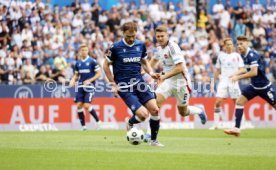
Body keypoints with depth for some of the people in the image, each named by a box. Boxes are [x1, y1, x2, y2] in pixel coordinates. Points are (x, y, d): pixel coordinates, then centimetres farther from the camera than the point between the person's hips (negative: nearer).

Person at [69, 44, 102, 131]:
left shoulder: (92, 61, -5)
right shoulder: (78, 63, 10)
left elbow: (98, 74, -5)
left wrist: (89, 80, -15)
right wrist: (73, 80, -1)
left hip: (89, 86, -5)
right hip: (80, 86, 5)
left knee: (87, 106, -15)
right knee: (79, 105, -3)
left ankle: (98, 121, 4)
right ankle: (83, 126, 7)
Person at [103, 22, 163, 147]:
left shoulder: (141, 45, 5)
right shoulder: (116, 47, -8)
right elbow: (106, 65, 2)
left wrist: (151, 73, -1)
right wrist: (114, 85, -3)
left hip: (139, 82, 5)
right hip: (124, 87, -5)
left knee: (155, 110, -10)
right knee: (143, 114, -17)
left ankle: (153, 140, 9)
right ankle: (130, 122, 19)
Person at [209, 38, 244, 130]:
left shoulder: (236, 55, 4)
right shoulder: (221, 55, 11)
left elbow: (241, 69, -1)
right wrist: (213, 81, 14)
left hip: (233, 82, -2)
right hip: (223, 81, 2)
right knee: (217, 102, -9)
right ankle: (215, 124, -4)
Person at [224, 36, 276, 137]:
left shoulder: (252, 55, -21)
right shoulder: (243, 55, 4)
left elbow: (254, 72, -30)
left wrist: (238, 77, -26)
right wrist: (237, 74, 5)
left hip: (264, 86, -8)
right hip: (254, 86, 8)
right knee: (239, 101, -6)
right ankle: (236, 129, -9)